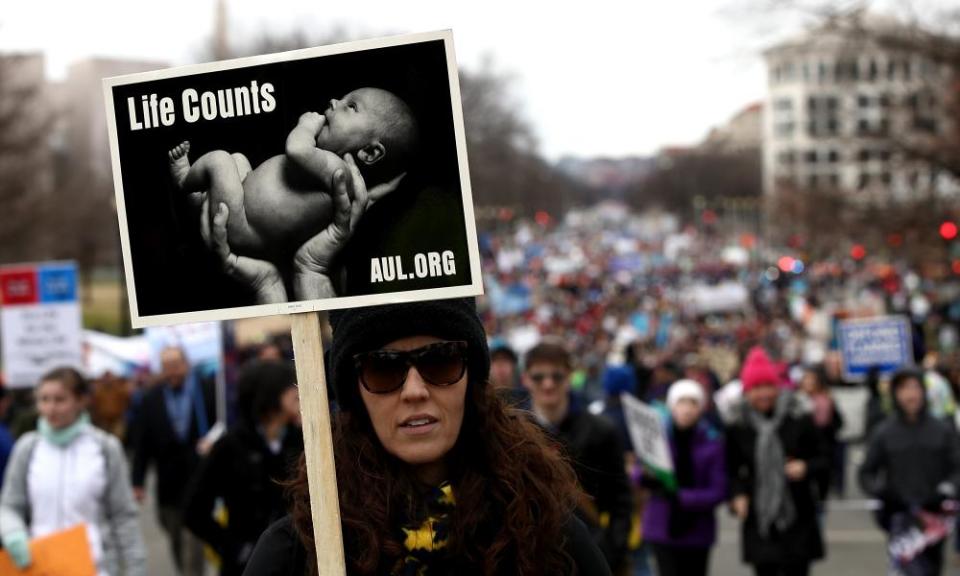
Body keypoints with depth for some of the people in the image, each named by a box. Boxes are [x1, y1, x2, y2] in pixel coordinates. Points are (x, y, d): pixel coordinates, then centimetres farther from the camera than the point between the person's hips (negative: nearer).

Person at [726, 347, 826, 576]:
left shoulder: (799, 418, -3)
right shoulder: (738, 426, 1)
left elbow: (823, 458, 4)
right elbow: (732, 469, 10)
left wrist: (805, 468, -16)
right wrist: (737, 495, -8)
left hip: (797, 520, -1)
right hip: (758, 522, 1)